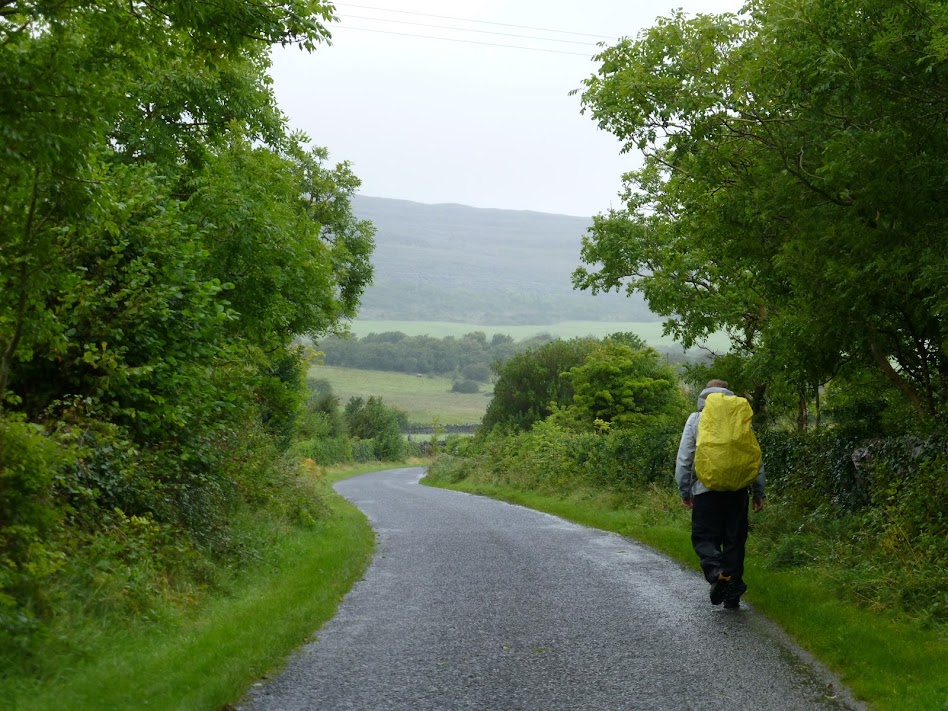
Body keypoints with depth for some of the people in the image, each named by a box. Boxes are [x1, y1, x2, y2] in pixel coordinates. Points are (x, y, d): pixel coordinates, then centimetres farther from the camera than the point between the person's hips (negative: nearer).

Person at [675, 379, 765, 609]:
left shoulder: (696, 419, 6)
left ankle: (716, 570, -24)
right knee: (735, 540, 9)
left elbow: (684, 459, 3)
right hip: (737, 489, 2)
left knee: (704, 537, 5)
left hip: (706, 488, -2)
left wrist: (684, 491, 8)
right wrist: (759, 492, 13)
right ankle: (733, 595, 10)